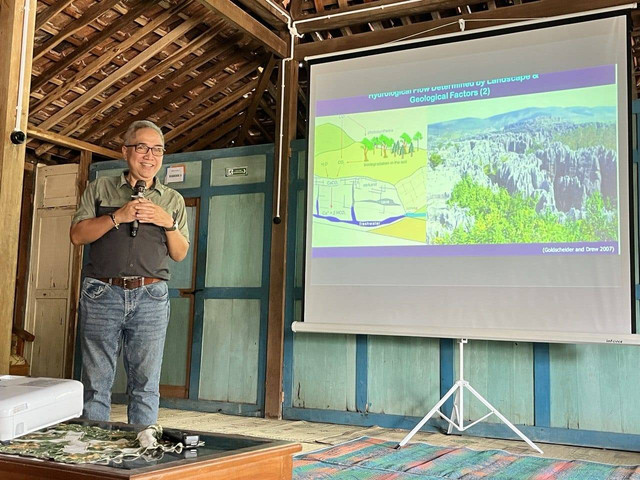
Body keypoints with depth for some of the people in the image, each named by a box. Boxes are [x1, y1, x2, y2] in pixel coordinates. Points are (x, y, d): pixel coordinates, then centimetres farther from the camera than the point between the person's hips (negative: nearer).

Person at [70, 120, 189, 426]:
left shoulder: (173, 200, 17)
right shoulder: (100, 188, 14)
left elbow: (180, 254, 15)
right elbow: (77, 235, 4)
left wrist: (169, 223, -3)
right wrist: (118, 217, -8)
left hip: (151, 297, 1)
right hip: (102, 294, -1)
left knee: (146, 386, 0)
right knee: (96, 384, 0)